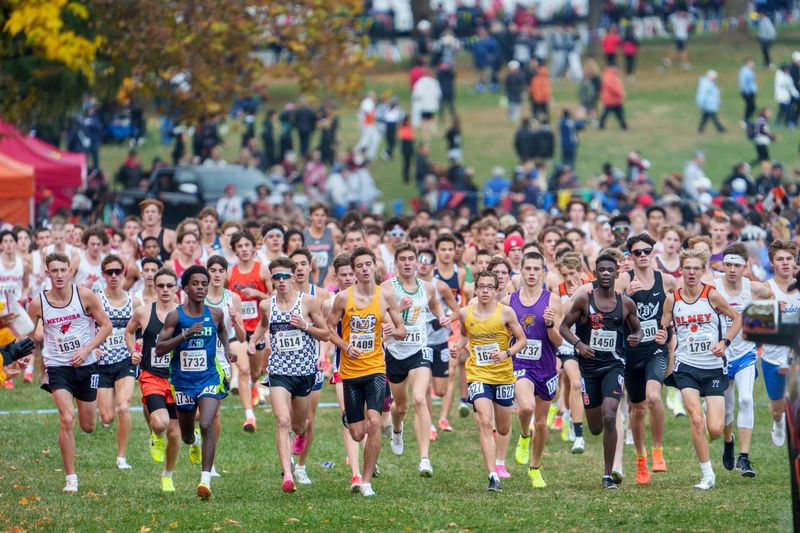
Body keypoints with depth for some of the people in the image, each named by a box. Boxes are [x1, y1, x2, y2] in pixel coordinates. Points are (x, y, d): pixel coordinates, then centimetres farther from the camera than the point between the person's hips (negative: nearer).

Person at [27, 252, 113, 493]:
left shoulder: (85, 296, -8)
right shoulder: (38, 304, -8)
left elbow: (106, 326, -2)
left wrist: (86, 350, -14)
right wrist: (39, 364, 4)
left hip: (86, 365, 1)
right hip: (57, 367, -1)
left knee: (88, 427, 12)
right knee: (67, 419, -21)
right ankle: (71, 479, -15)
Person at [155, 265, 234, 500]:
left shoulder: (215, 314, -1)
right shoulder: (175, 316, -9)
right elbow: (159, 349, -15)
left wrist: (227, 349, 6)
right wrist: (186, 333, -25)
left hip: (209, 379, 0)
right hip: (182, 381, 0)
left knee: (206, 426, -23)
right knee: (187, 436, 16)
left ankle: (206, 480, -23)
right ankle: (196, 442, 56)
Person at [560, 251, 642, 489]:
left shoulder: (626, 304, 1)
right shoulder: (584, 300, -4)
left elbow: (637, 329, 15)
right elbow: (564, 326, 1)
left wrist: (636, 338, -9)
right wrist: (578, 343, -17)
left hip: (613, 365, 0)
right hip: (589, 365, 0)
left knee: (609, 418, -19)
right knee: (595, 428, 6)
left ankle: (608, 474, -11)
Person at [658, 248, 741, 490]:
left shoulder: (711, 295, -6)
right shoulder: (673, 299, 0)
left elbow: (737, 318, 5)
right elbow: (663, 328, 9)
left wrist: (725, 342, -8)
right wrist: (662, 338, -14)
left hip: (714, 367, -1)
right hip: (686, 367, 1)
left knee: (714, 431, -6)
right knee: (696, 420, -17)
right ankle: (707, 475, -6)